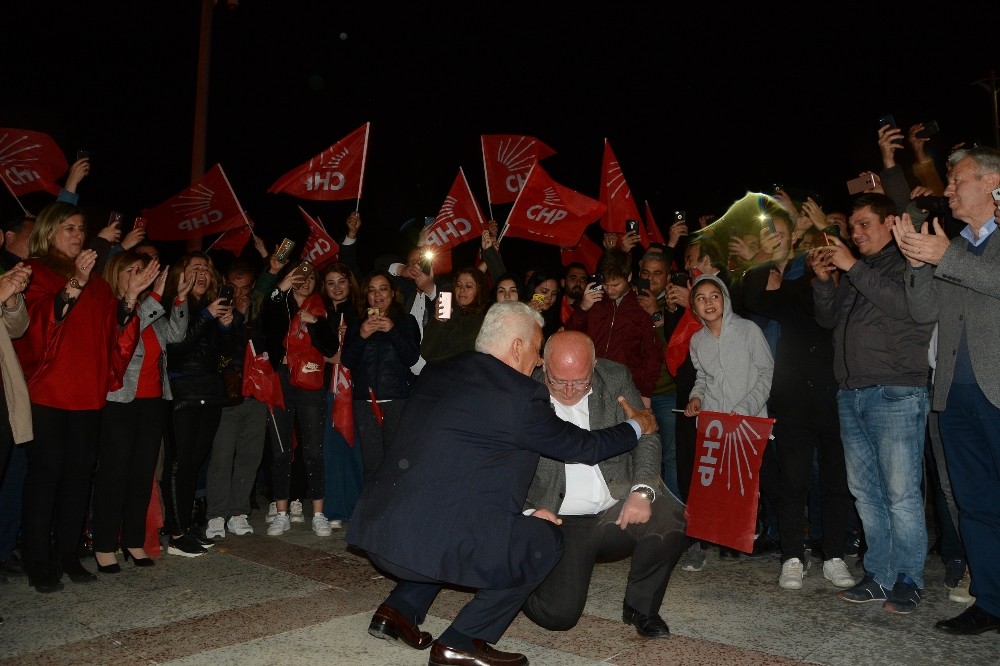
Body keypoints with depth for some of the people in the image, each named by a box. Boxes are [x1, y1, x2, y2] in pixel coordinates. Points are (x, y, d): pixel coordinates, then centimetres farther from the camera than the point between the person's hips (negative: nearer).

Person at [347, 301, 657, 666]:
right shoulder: (521, 396, -10)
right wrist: (636, 426, 20)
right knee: (546, 540, 6)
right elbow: (583, 446, 2)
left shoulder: (435, 372, 11)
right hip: (432, 538, -8)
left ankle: (399, 609, 23)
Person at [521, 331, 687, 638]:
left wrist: (642, 490, -14)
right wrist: (528, 512, -19)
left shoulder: (616, 378, 1)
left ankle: (640, 605, 2)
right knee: (559, 614, -14)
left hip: (618, 509, 3)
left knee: (671, 519, -26)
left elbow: (646, 436, 2)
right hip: (560, 521, -2)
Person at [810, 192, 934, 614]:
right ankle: (879, 576, 16)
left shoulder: (907, 264, 1)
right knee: (865, 491, 8)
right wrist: (823, 280, 6)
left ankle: (907, 580, 6)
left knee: (901, 492, -5)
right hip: (851, 393, 7)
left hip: (895, 392, -7)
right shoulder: (851, 273, 22)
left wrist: (853, 267, -14)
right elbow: (828, 319, 21)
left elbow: (905, 304, -18)